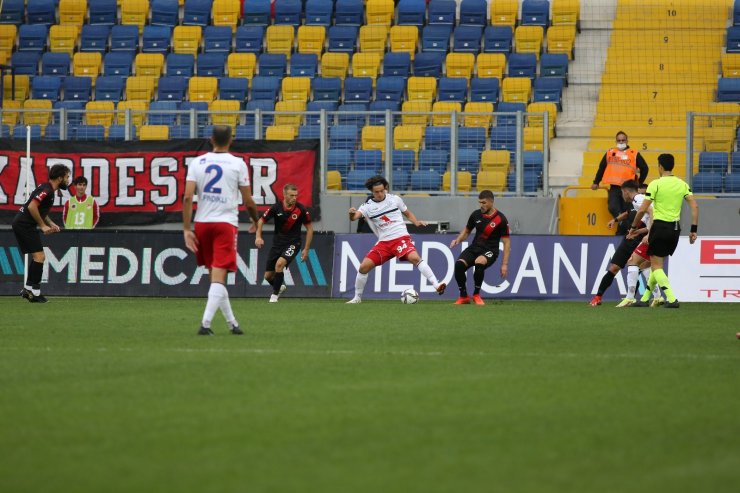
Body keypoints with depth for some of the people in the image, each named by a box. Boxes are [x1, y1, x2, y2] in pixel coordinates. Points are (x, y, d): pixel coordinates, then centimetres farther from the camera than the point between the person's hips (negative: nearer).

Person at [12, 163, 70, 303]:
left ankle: (28, 289, 16)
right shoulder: (46, 190, -16)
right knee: (39, 257, -11)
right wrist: (43, 225, -18)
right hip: (25, 225, -10)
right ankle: (34, 291, -11)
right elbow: (32, 206, -25)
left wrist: (51, 223, 14)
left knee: (38, 258, 14)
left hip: (21, 224, 10)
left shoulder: (49, 190, 15)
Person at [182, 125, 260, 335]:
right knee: (218, 276, -6)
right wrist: (257, 221, 19)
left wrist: (187, 229, -3)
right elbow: (248, 202, 1)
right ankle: (205, 323, -20)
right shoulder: (237, 164, -2)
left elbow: (187, 197, -5)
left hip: (202, 223, 3)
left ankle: (231, 322, 22)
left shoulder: (197, 162, 4)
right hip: (226, 223, -3)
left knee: (215, 275, 16)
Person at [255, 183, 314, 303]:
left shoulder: (301, 209, -12)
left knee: (280, 263, -29)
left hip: (293, 243, -3)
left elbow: (309, 228, -1)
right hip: (277, 243, 3)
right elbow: (261, 221, 0)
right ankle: (279, 287, 39)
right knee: (268, 276, 4)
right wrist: (258, 236, -17)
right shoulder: (276, 208, -10)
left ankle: (275, 294, -12)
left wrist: (306, 249, -3)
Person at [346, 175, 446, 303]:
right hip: (384, 242, 2)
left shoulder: (394, 199, 4)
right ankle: (357, 297, 14)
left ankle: (436, 285, -35)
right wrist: (352, 214, -39)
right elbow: (354, 217, -15)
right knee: (363, 267, -6)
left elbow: (408, 213, 17)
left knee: (415, 258, -29)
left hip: (401, 238, -2)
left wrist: (416, 222, -3)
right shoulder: (368, 206, 2)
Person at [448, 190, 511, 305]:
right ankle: (463, 297, -5)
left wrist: (504, 264, -10)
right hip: (474, 248, 4)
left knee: (479, 263, -38)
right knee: (459, 264, -26)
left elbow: (506, 242, -5)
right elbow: (467, 230, 20)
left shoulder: (500, 219, -9)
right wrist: (458, 239, -2)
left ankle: (476, 295, -13)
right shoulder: (476, 214, 3)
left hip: (490, 251, -4)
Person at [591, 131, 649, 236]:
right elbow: (602, 168, 17)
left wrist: (639, 184, 5)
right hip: (614, 188, 1)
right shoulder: (610, 153, 8)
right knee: (613, 208, -20)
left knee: (626, 212, 2)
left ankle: (621, 233, 10)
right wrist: (596, 182, 17)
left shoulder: (634, 154, 1)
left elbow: (644, 168, 8)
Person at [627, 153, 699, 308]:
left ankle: (672, 299, -15)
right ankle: (645, 298, 24)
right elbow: (694, 206, -1)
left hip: (660, 226, -6)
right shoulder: (682, 184, 6)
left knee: (656, 266, 0)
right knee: (658, 264, 18)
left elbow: (643, 209, -11)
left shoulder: (655, 184, -9)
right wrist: (694, 230, 2)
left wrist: (633, 228, 2)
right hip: (675, 228, 6)